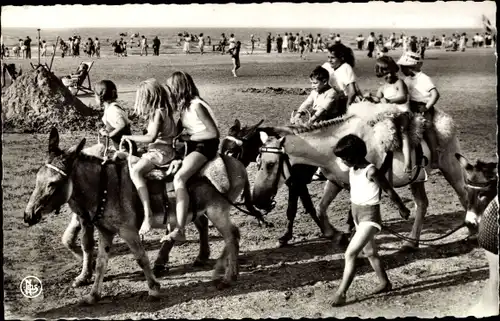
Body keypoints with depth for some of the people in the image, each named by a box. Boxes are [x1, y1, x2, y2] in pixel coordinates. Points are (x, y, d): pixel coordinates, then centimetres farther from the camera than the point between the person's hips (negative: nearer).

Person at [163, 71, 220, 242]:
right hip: (192, 146, 11)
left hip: (204, 146, -11)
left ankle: (180, 230, -36)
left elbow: (214, 133, -18)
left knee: (178, 179, -28)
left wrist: (189, 137, -14)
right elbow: (180, 129, 24)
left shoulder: (196, 106, -15)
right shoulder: (185, 106, 12)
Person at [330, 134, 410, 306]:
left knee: (350, 254, -15)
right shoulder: (352, 168, 0)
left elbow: (389, 191, -11)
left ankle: (341, 293, -11)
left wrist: (402, 208, 1)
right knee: (370, 252, 21)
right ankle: (385, 283, 38)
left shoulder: (371, 171, -23)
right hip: (356, 214, 9)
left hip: (370, 216, -9)